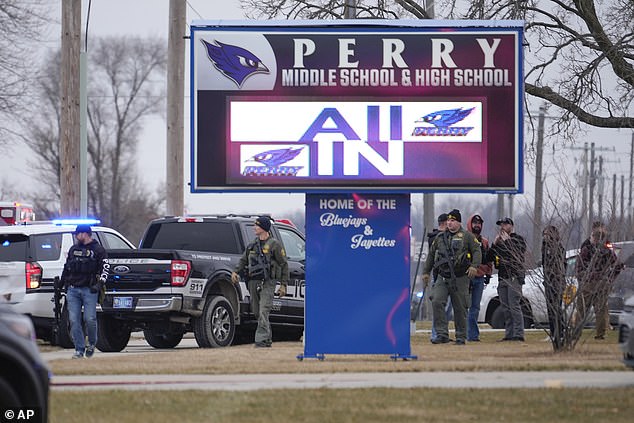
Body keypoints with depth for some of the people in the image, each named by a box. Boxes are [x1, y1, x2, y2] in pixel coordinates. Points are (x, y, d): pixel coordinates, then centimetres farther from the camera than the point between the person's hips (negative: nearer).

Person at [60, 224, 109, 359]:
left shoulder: (98, 250, 3)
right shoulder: (73, 249, 19)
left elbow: (105, 268, -1)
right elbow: (66, 267, 26)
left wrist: (99, 284, -11)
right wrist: (62, 282, 20)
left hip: (89, 290, -5)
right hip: (72, 290, 5)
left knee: (90, 319, -10)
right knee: (74, 321, -3)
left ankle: (92, 343, 15)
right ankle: (79, 349, 1)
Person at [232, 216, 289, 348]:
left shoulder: (274, 245, -1)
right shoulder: (253, 244, 17)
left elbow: (284, 265, 0)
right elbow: (243, 260, 24)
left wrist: (283, 285, -4)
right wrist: (236, 272, 5)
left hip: (267, 282, -7)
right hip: (253, 281, 7)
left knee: (263, 311, -16)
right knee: (257, 312, 9)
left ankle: (261, 339, -19)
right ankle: (268, 339, 22)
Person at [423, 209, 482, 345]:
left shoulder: (467, 236, 3)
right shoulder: (440, 237, 15)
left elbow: (477, 251, -3)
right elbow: (431, 255, 24)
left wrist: (474, 266, -19)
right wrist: (426, 271, 23)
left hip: (460, 278, -3)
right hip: (442, 277, 3)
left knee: (460, 308, 1)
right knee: (437, 302, -16)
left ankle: (461, 337, 13)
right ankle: (442, 334, -13)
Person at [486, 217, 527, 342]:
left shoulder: (519, 239, 3)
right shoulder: (499, 241, 22)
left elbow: (519, 254, -15)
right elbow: (489, 258, 15)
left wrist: (507, 241, -13)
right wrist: (494, 244, 1)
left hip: (514, 277, -7)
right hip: (502, 278, 7)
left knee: (514, 306, -14)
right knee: (505, 308, 5)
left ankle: (518, 334, -16)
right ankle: (509, 334, 8)